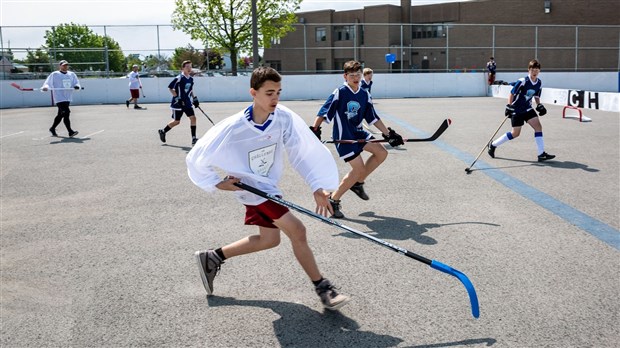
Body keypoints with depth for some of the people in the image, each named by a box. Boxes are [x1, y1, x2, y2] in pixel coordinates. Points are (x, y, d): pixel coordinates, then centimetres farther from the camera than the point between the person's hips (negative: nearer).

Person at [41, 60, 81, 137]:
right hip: (59, 98, -6)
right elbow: (47, 83, -5)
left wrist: (77, 86, -15)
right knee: (66, 112, -17)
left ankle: (52, 128, 32)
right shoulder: (54, 74, -2)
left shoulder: (72, 74, 12)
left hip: (68, 98, 6)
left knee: (60, 114, 14)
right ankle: (70, 132, -16)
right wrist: (45, 87, -27)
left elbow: (76, 83, 9)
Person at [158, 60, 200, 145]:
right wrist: (176, 97, -19)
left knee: (193, 118, -6)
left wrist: (194, 98, 13)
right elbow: (170, 88, -14)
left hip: (187, 103, 6)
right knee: (176, 121, 2)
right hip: (178, 103, -6)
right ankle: (163, 131, 26)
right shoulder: (179, 78, -15)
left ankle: (194, 138, -3)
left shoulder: (191, 79, 8)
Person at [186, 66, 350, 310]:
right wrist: (218, 184, -14)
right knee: (297, 230, -15)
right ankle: (323, 289, -1)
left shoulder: (284, 117, -17)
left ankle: (212, 258, 32)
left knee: (270, 239, 19)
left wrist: (317, 187, -25)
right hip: (251, 186, -7)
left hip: (268, 184, 7)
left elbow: (302, 152, -16)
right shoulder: (232, 129, -27)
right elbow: (196, 159, -15)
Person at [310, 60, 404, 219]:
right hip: (343, 136, -7)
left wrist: (389, 134, 7)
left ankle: (357, 183, 16)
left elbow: (373, 118, 10)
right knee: (359, 169, -12)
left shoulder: (365, 95, 5)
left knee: (382, 153, 1)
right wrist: (314, 129, -26)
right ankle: (333, 200, 1)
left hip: (358, 133, 7)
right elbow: (324, 112, -16)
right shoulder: (340, 92, -14)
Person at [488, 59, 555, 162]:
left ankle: (541, 154, -7)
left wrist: (539, 105, -2)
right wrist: (509, 106, -25)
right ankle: (493, 145, 13)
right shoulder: (522, 81, -20)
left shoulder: (539, 83, 1)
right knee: (515, 133, -4)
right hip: (516, 110, -6)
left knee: (538, 126, -8)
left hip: (527, 108, 6)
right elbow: (512, 94, -16)